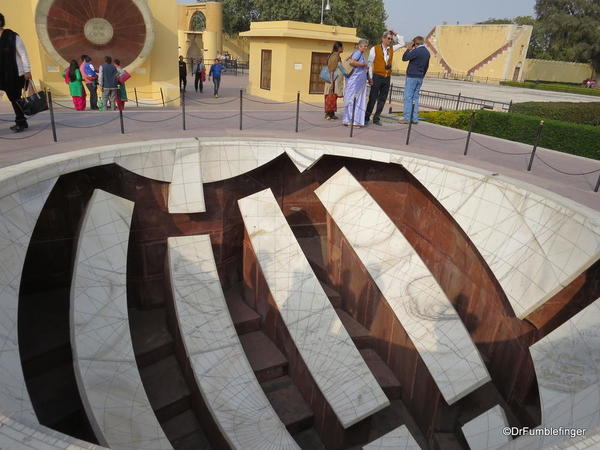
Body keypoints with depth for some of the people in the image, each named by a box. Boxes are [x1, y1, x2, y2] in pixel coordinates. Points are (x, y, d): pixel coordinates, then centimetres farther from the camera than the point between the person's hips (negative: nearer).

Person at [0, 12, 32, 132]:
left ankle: (20, 122, 8)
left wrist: (27, 71, -12)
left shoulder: (12, 37, -9)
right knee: (13, 98, 9)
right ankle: (21, 122, 17)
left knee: (15, 98, -2)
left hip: (16, 74, -6)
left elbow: (23, 53, -8)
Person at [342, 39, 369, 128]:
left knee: (359, 101, 9)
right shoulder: (358, 52, -8)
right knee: (353, 100, -5)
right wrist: (363, 64, -15)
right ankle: (349, 121, 0)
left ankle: (356, 121, 14)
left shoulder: (361, 54, 19)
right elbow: (352, 62, -25)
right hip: (354, 81, -9)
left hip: (360, 82, 9)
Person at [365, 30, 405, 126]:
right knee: (373, 98, -3)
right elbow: (370, 63, -1)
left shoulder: (391, 49, 13)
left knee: (382, 99, 5)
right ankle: (366, 117, 6)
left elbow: (402, 43, 24)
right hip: (377, 77, -5)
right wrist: (370, 77, -7)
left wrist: (395, 34, 12)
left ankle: (376, 118, 12)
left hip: (387, 78, 5)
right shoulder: (375, 49, 0)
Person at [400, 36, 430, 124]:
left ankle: (407, 118, -9)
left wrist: (408, 49, 1)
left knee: (408, 97, -6)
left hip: (412, 77, -8)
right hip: (420, 78, 8)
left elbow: (404, 58, -10)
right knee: (415, 97, 10)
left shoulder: (416, 51, -13)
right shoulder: (427, 52, 12)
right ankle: (415, 118, 9)